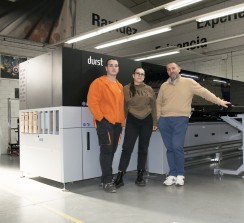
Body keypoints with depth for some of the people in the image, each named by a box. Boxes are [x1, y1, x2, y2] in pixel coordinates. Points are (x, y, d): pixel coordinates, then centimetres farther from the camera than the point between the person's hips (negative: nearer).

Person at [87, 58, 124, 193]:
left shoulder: (119, 86, 18)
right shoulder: (99, 83, -4)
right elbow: (92, 102, -11)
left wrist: (122, 120, 13)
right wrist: (100, 118, -14)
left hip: (117, 123, 7)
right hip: (105, 122, -7)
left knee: (112, 151, 10)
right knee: (106, 150, -7)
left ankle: (106, 178, 21)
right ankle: (107, 181, 0)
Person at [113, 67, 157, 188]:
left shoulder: (149, 89, 8)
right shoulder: (126, 89, 2)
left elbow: (153, 107, 9)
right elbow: (123, 106, 1)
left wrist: (155, 122, 7)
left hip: (147, 121, 2)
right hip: (132, 121, -2)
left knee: (143, 149, 8)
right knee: (127, 148, -7)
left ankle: (140, 176, 18)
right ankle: (120, 177, -3)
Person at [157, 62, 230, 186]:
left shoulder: (188, 82, 2)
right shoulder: (164, 86, 12)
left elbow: (204, 92, 1)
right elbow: (158, 103, 16)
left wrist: (219, 101, -1)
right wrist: (158, 119, 11)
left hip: (180, 120, -4)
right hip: (164, 120, 4)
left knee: (177, 147, -11)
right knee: (169, 148, 5)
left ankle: (180, 175, 5)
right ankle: (172, 174, 14)